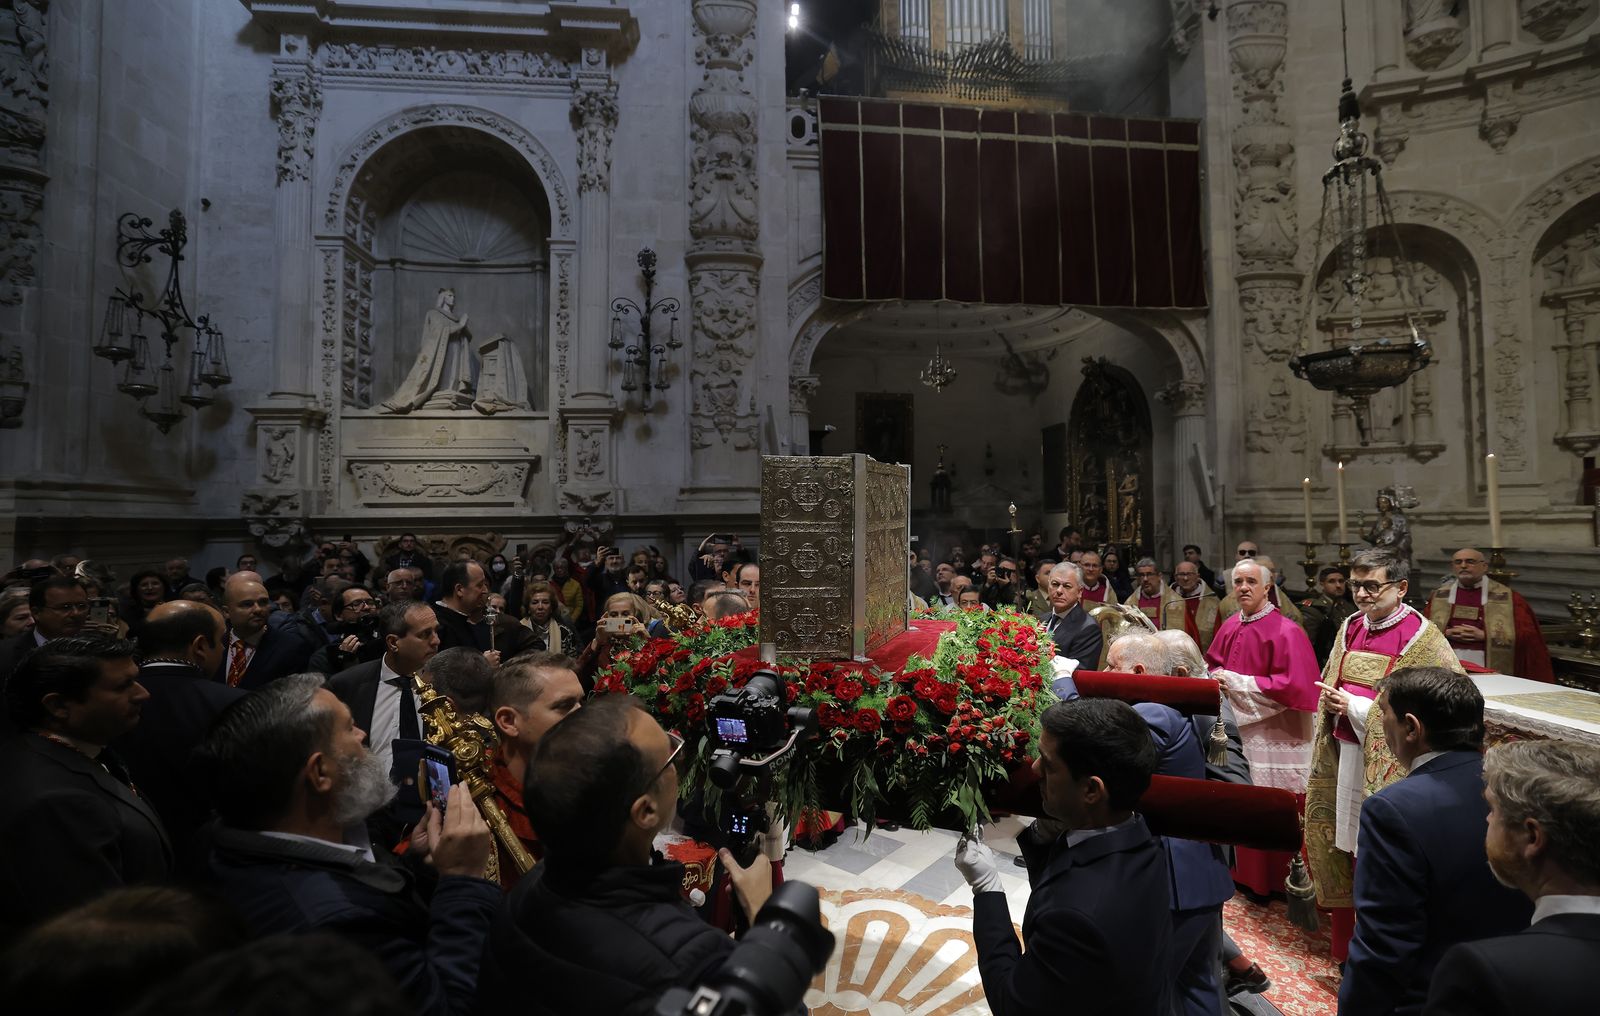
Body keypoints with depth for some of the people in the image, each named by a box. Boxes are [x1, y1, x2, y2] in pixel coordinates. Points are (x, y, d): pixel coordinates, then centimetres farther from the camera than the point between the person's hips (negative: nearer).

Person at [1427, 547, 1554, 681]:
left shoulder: (1506, 596, 7)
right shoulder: (1439, 595, 13)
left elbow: (1527, 634, 2)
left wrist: (1484, 635, -9)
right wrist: (1446, 634, -8)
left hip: (1490, 663, -1)